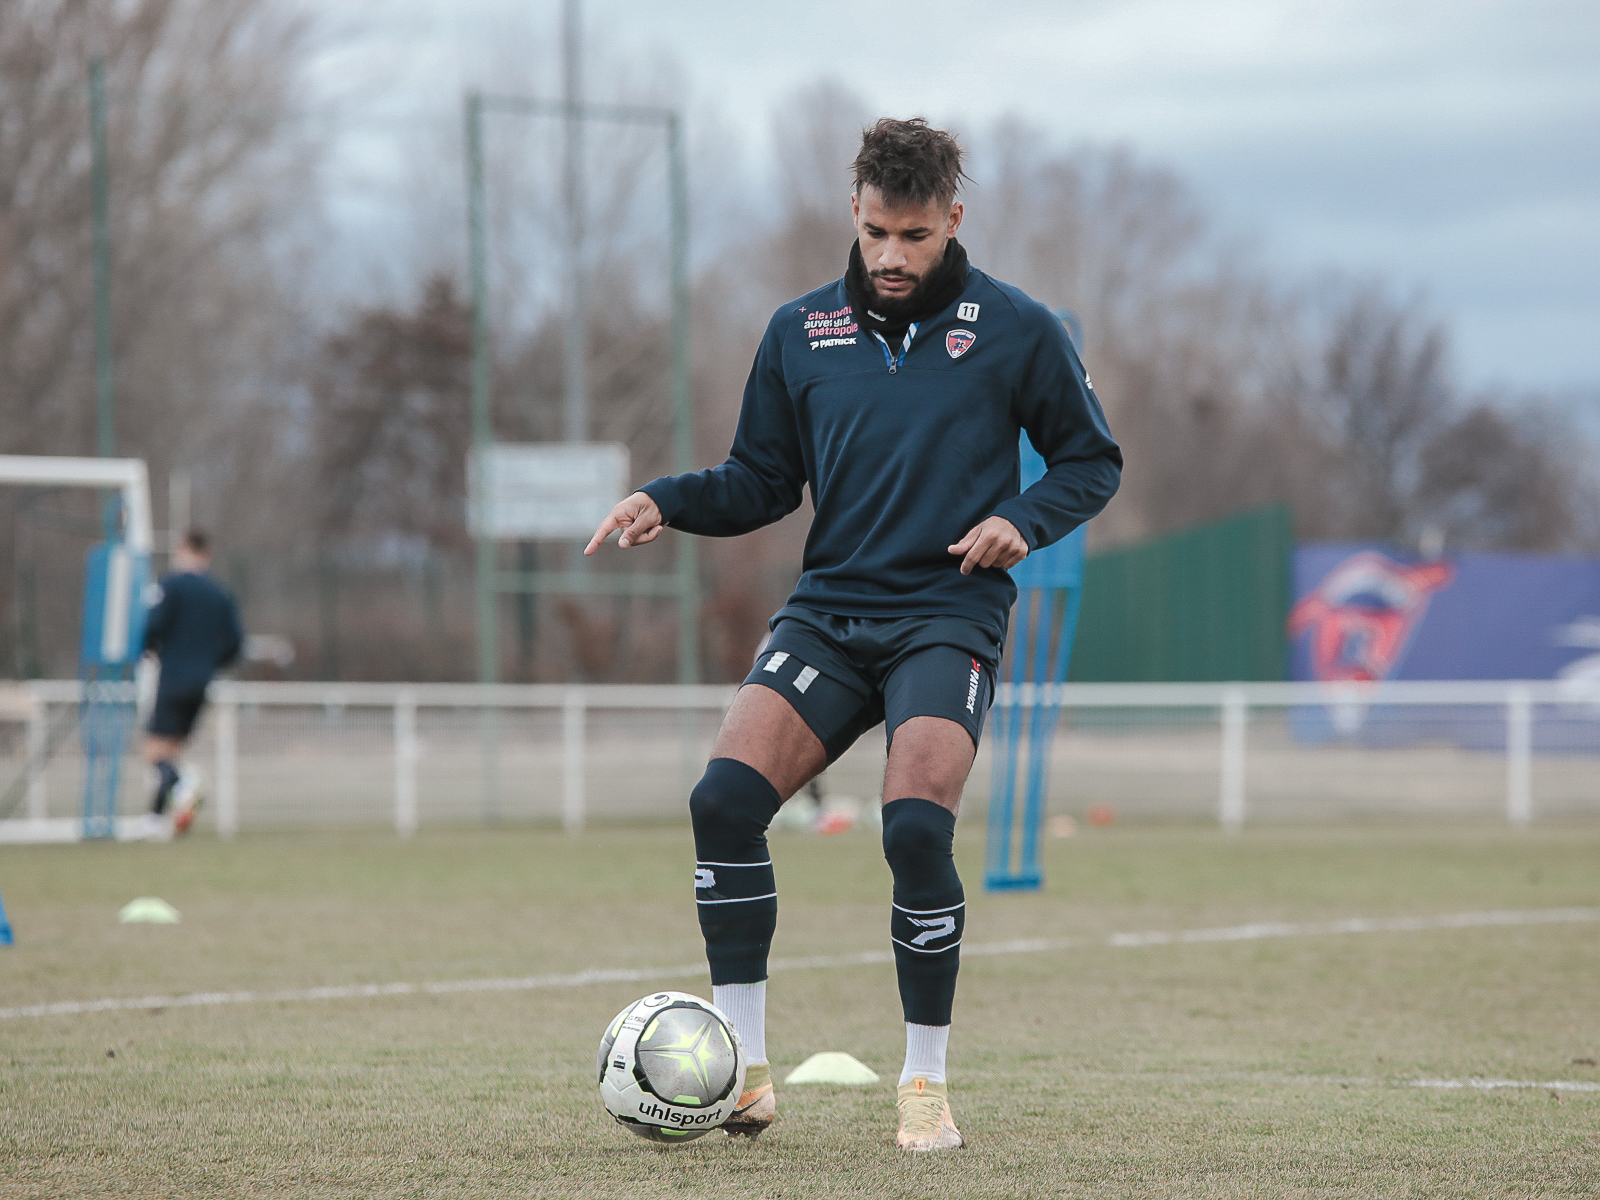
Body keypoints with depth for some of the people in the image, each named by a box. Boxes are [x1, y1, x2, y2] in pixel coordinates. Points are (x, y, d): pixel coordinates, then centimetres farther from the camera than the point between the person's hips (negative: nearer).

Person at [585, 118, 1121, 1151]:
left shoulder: (1016, 331, 1)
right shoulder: (801, 332, 9)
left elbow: (1092, 460, 9)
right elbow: (762, 482, 16)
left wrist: (1024, 519, -9)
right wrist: (666, 502, -2)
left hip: (948, 617, -3)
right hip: (829, 609, 3)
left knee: (915, 826, -24)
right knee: (725, 797, -18)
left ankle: (927, 1085, -5)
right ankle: (745, 1071, -8)